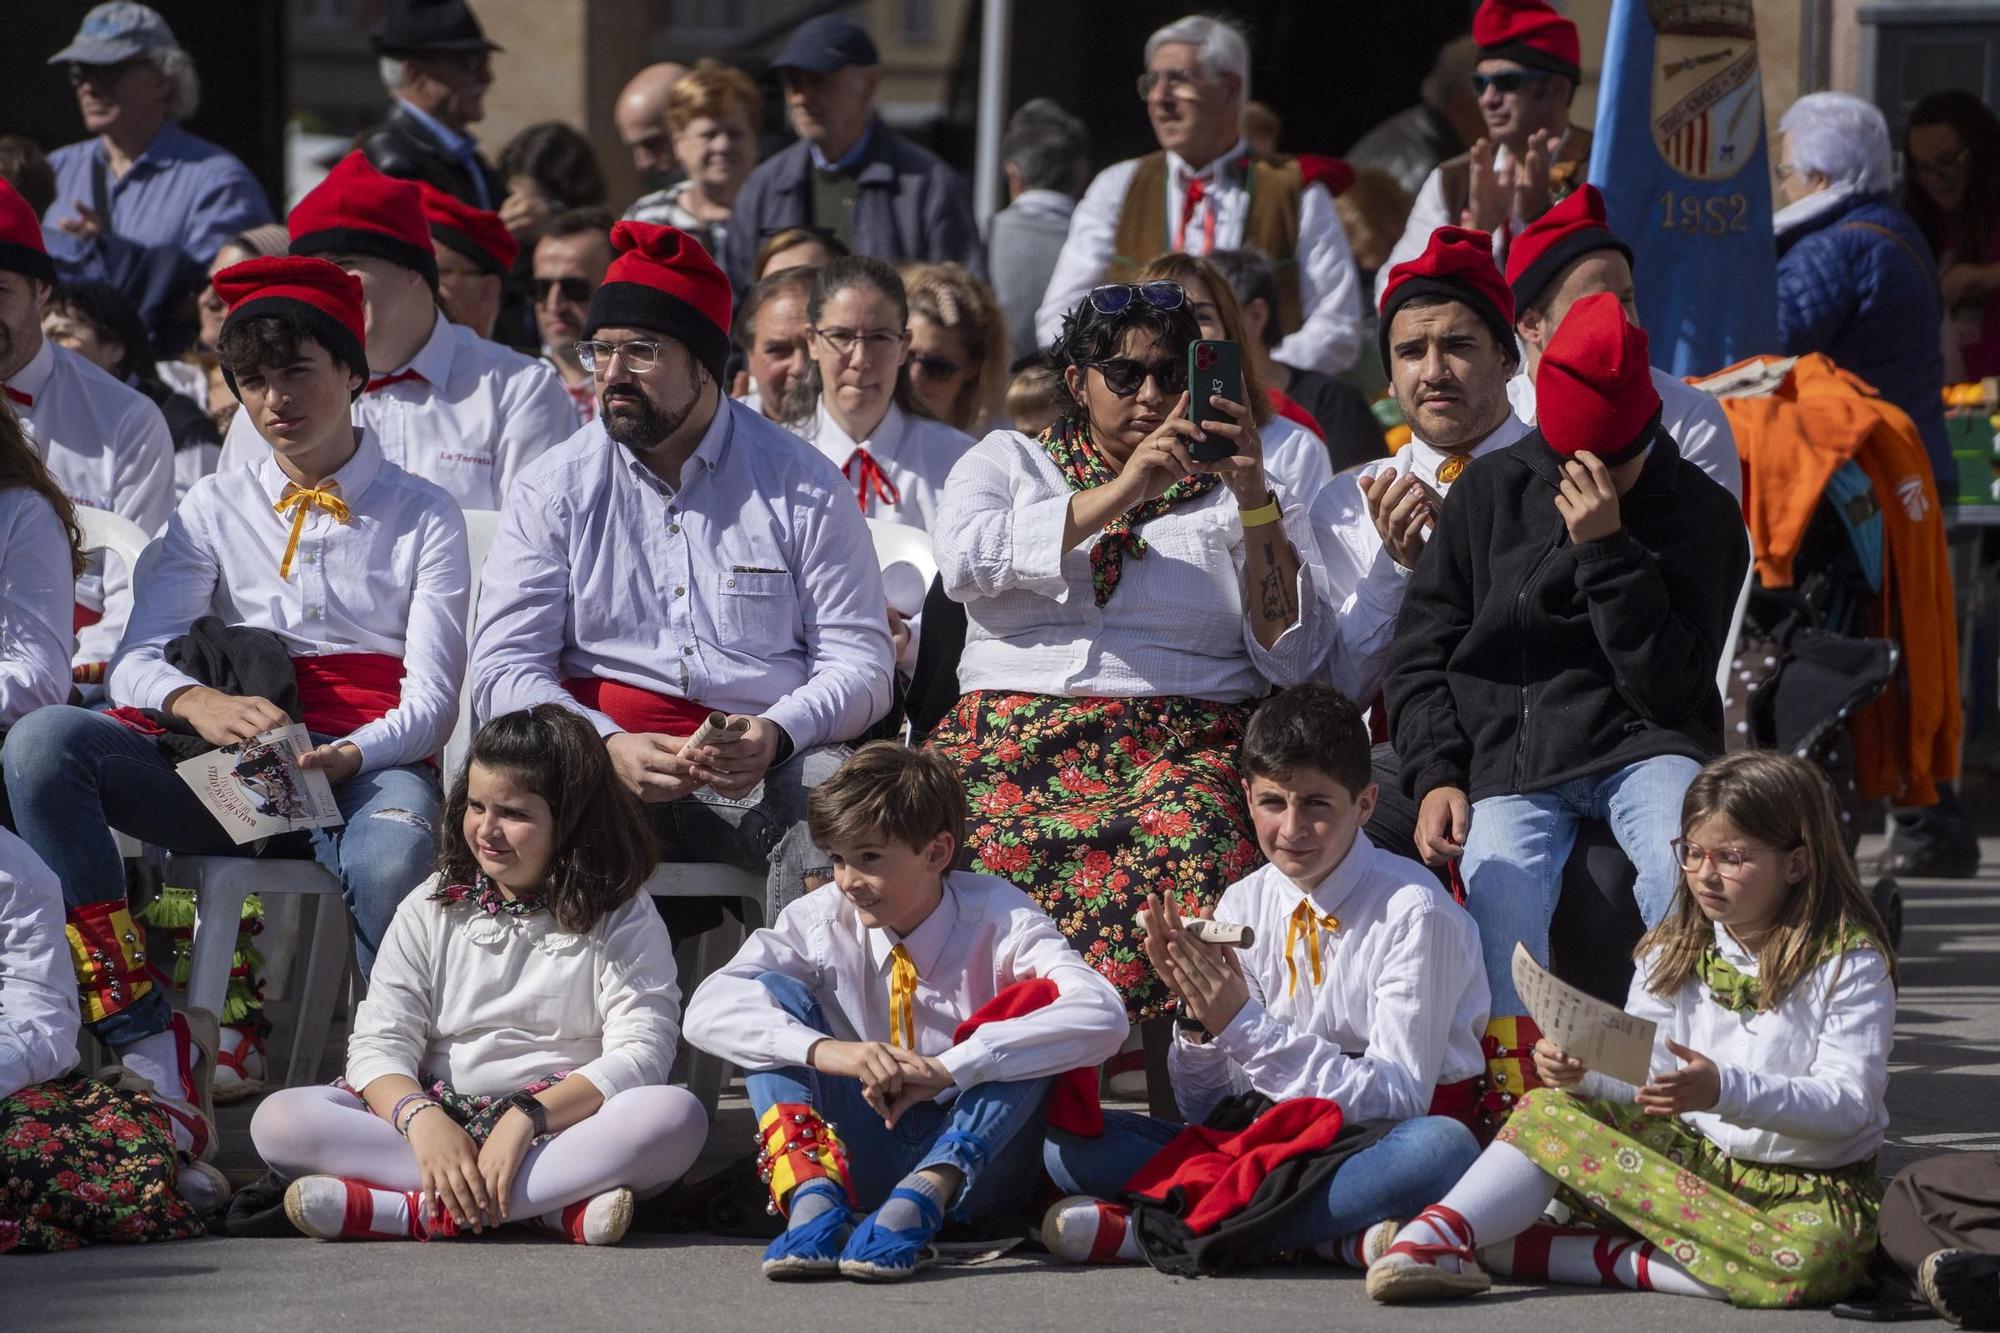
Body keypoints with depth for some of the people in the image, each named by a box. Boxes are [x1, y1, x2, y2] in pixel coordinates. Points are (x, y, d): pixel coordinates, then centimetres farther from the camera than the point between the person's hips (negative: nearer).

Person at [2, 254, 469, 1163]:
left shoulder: (421, 517, 12)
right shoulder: (216, 509, 19)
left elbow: (432, 698, 1)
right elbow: (135, 660, 5)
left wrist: (342, 759, -21)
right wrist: (198, 702, -20)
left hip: (366, 768, -3)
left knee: (392, 865, -42)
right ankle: (149, 1052, -32)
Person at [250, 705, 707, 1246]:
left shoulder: (622, 918, 4)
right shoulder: (432, 909, 12)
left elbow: (640, 1054, -9)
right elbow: (378, 1044, 2)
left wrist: (528, 1118, -25)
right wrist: (421, 1118, -22)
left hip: (568, 1123, -2)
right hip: (441, 1120, 2)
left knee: (675, 1118, -34)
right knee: (279, 1120, -23)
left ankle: (421, 1212, -37)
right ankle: (555, 1206, -34)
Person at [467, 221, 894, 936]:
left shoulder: (806, 488, 8)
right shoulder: (553, 489, 10)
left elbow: (859, 660, 6)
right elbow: (504, 669, 4)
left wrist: (774, 736, -16)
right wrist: (609, 746, -16)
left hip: (767, 766, 0)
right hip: (601, 759, 0)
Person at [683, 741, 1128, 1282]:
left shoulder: (998, 918, -11)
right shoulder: (822, 921, -4)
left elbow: (1100, 1017, -30)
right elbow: (708, 1009, -19)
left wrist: (948, 1068, -39)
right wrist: (824, 1050, -37)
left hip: (974, 1155, -2)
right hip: (860, 1162, 2)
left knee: (1035, 1003, -24)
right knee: (771, 994, -13)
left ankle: (921, 1197, -41)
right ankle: (813, 1197, -35)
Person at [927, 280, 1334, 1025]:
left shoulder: (1241, 498, 20)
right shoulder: (1007, 463, 22)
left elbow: (1293, 659, 7)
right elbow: (964, 560, -2)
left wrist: (1254, 502, -2)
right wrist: (1117, 495, -6)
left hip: (1187, 743, 0)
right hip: (1020, 732, 0)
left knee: (1187, 841, -38)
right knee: (986, 847, -35)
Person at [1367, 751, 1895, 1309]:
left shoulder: (1849, 960, -9)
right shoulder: (1675, 951, 7)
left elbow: (1851, 1102, -19)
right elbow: (1639, 1083, 4)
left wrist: (1724, 1090, -34)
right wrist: (1585, 1071, -21)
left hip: (1810, 1184, -5)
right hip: (1693, 1161, 5)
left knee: (1813, 1257, -40)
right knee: (1549, 1111, -14)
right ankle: (1436, 1238, -36)